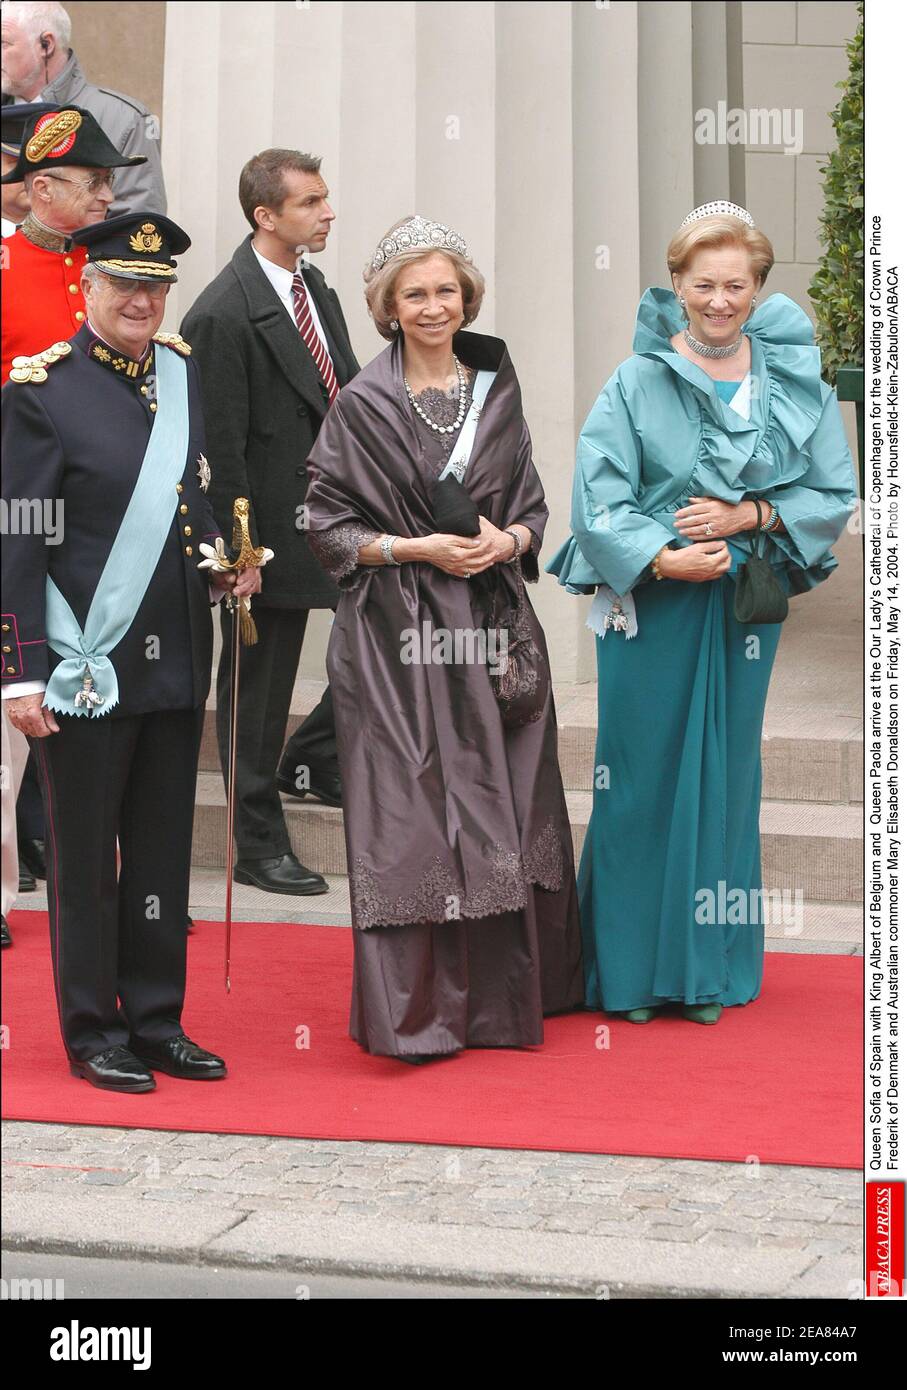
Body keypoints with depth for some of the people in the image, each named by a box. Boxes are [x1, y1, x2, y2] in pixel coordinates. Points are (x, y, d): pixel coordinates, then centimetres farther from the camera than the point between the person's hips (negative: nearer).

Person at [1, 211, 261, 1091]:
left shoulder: (188, 374, 9)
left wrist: (229, 564, 5)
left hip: (177, 658, 6)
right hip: (85, 665, -6)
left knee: (164, 847, 12)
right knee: (85, 852, 5)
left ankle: (157, 1021, 22)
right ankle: (94, 1035, 15)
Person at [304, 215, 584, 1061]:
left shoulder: (496, 389, 10)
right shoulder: (362, 405, -2)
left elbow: (533, 506, 14)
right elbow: (327, 527, -2)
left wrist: (507, 539, -7)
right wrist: (420, 549, -13)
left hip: (494, 626, 4)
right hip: (397, 634, -4)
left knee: (503, 805, 6)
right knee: (409, 810, -5)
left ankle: (506, 994, 19)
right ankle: (412, 1011, 1)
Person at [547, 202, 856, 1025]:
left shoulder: (797, 381, 3)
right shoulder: (637, 384, -3)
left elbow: (836, 494, 3)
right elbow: (599, 499, -8)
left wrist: (749, 515, -11)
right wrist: (660, 559, -22)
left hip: (745, 607, 2)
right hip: (650, 609, -2)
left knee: (723, 777, 8)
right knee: (644, 778, 1)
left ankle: (709, 968, 18)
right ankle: (634, 968, 11)